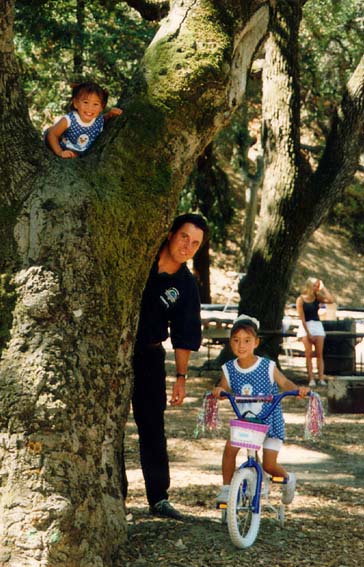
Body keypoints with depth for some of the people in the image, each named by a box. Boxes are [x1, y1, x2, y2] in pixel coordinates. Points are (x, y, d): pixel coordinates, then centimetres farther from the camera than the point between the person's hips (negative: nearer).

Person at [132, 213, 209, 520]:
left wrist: (182, 376, 3)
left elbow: (184, 338, 4)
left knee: (153, 427, 4)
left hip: (148, 356, 2)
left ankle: (159, 497, 13)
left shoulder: (186, 286, -1)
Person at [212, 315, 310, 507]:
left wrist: (298, 389, -29)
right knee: (230, 448, -22)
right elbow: (224, 387, -9)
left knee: (269, 466, -6)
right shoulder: (229, 369, -5)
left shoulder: (268, 367, -13)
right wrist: (218, 390, -32)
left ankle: (288, 478, 29)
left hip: (270, 421, -3)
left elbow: (284, 383, -9)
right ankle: (226, 488, -4)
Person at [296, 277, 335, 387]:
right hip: (305, 326, -3)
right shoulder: (301, 299, -6)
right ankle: (311, 379, -6)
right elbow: (302, 318, -9)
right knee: (308, 355, -5)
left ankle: (321, 378, -4)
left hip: (317, 325, 3)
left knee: (319, 354, -2)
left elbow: (331, 300, -11)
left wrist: (323, 288, -5)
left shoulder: (317, 297, 5)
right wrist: (308, 333, -12)